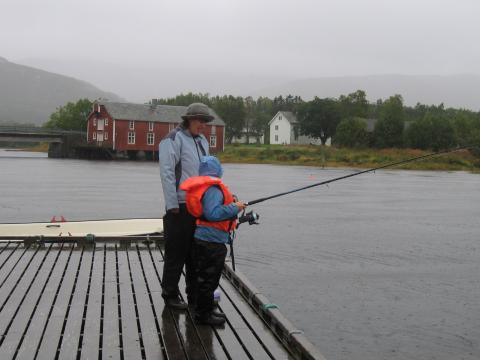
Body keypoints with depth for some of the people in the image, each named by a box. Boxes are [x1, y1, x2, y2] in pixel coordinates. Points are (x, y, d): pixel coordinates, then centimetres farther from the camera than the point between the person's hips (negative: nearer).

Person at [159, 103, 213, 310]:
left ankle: (195, 294, 21)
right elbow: (167, 173, -13)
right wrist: (172, 205, -16)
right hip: (180, 207, -8)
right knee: (176, 252, -1)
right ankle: (170, 295, 10)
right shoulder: (173, 140, -7)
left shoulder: (202, 141, 18)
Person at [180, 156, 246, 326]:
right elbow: (212, 213, -29)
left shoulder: (204, 186, 11)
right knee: (208, 279, 0)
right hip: (212, 241, -10)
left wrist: (229, 201, 15)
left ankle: (206, 310, 30)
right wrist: (234, 208, -20)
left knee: (205, 277, 19)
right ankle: (203, 314, 8)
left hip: (206, 240, 10)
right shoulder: (213, 188, -20)